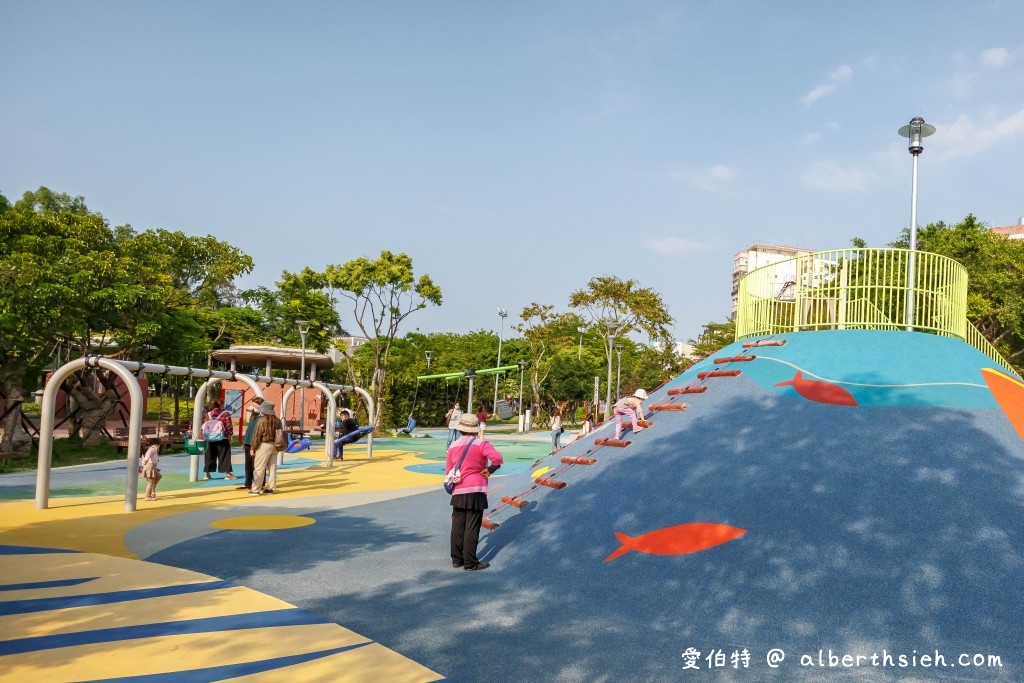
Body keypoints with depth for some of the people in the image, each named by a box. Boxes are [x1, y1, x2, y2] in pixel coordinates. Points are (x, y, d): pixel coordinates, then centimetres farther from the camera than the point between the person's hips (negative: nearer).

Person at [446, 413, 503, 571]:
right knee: (472, 528, -1)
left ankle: (457, 559, 20)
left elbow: (448, 471, 10)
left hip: (458, 492, 5)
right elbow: (498, 459, -22)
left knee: (458, 526, 12)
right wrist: (489, 470, -5)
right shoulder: (481, 444, -9)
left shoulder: (453, 446, 5)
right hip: (476, 491, -5)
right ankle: (470, 562, 2)